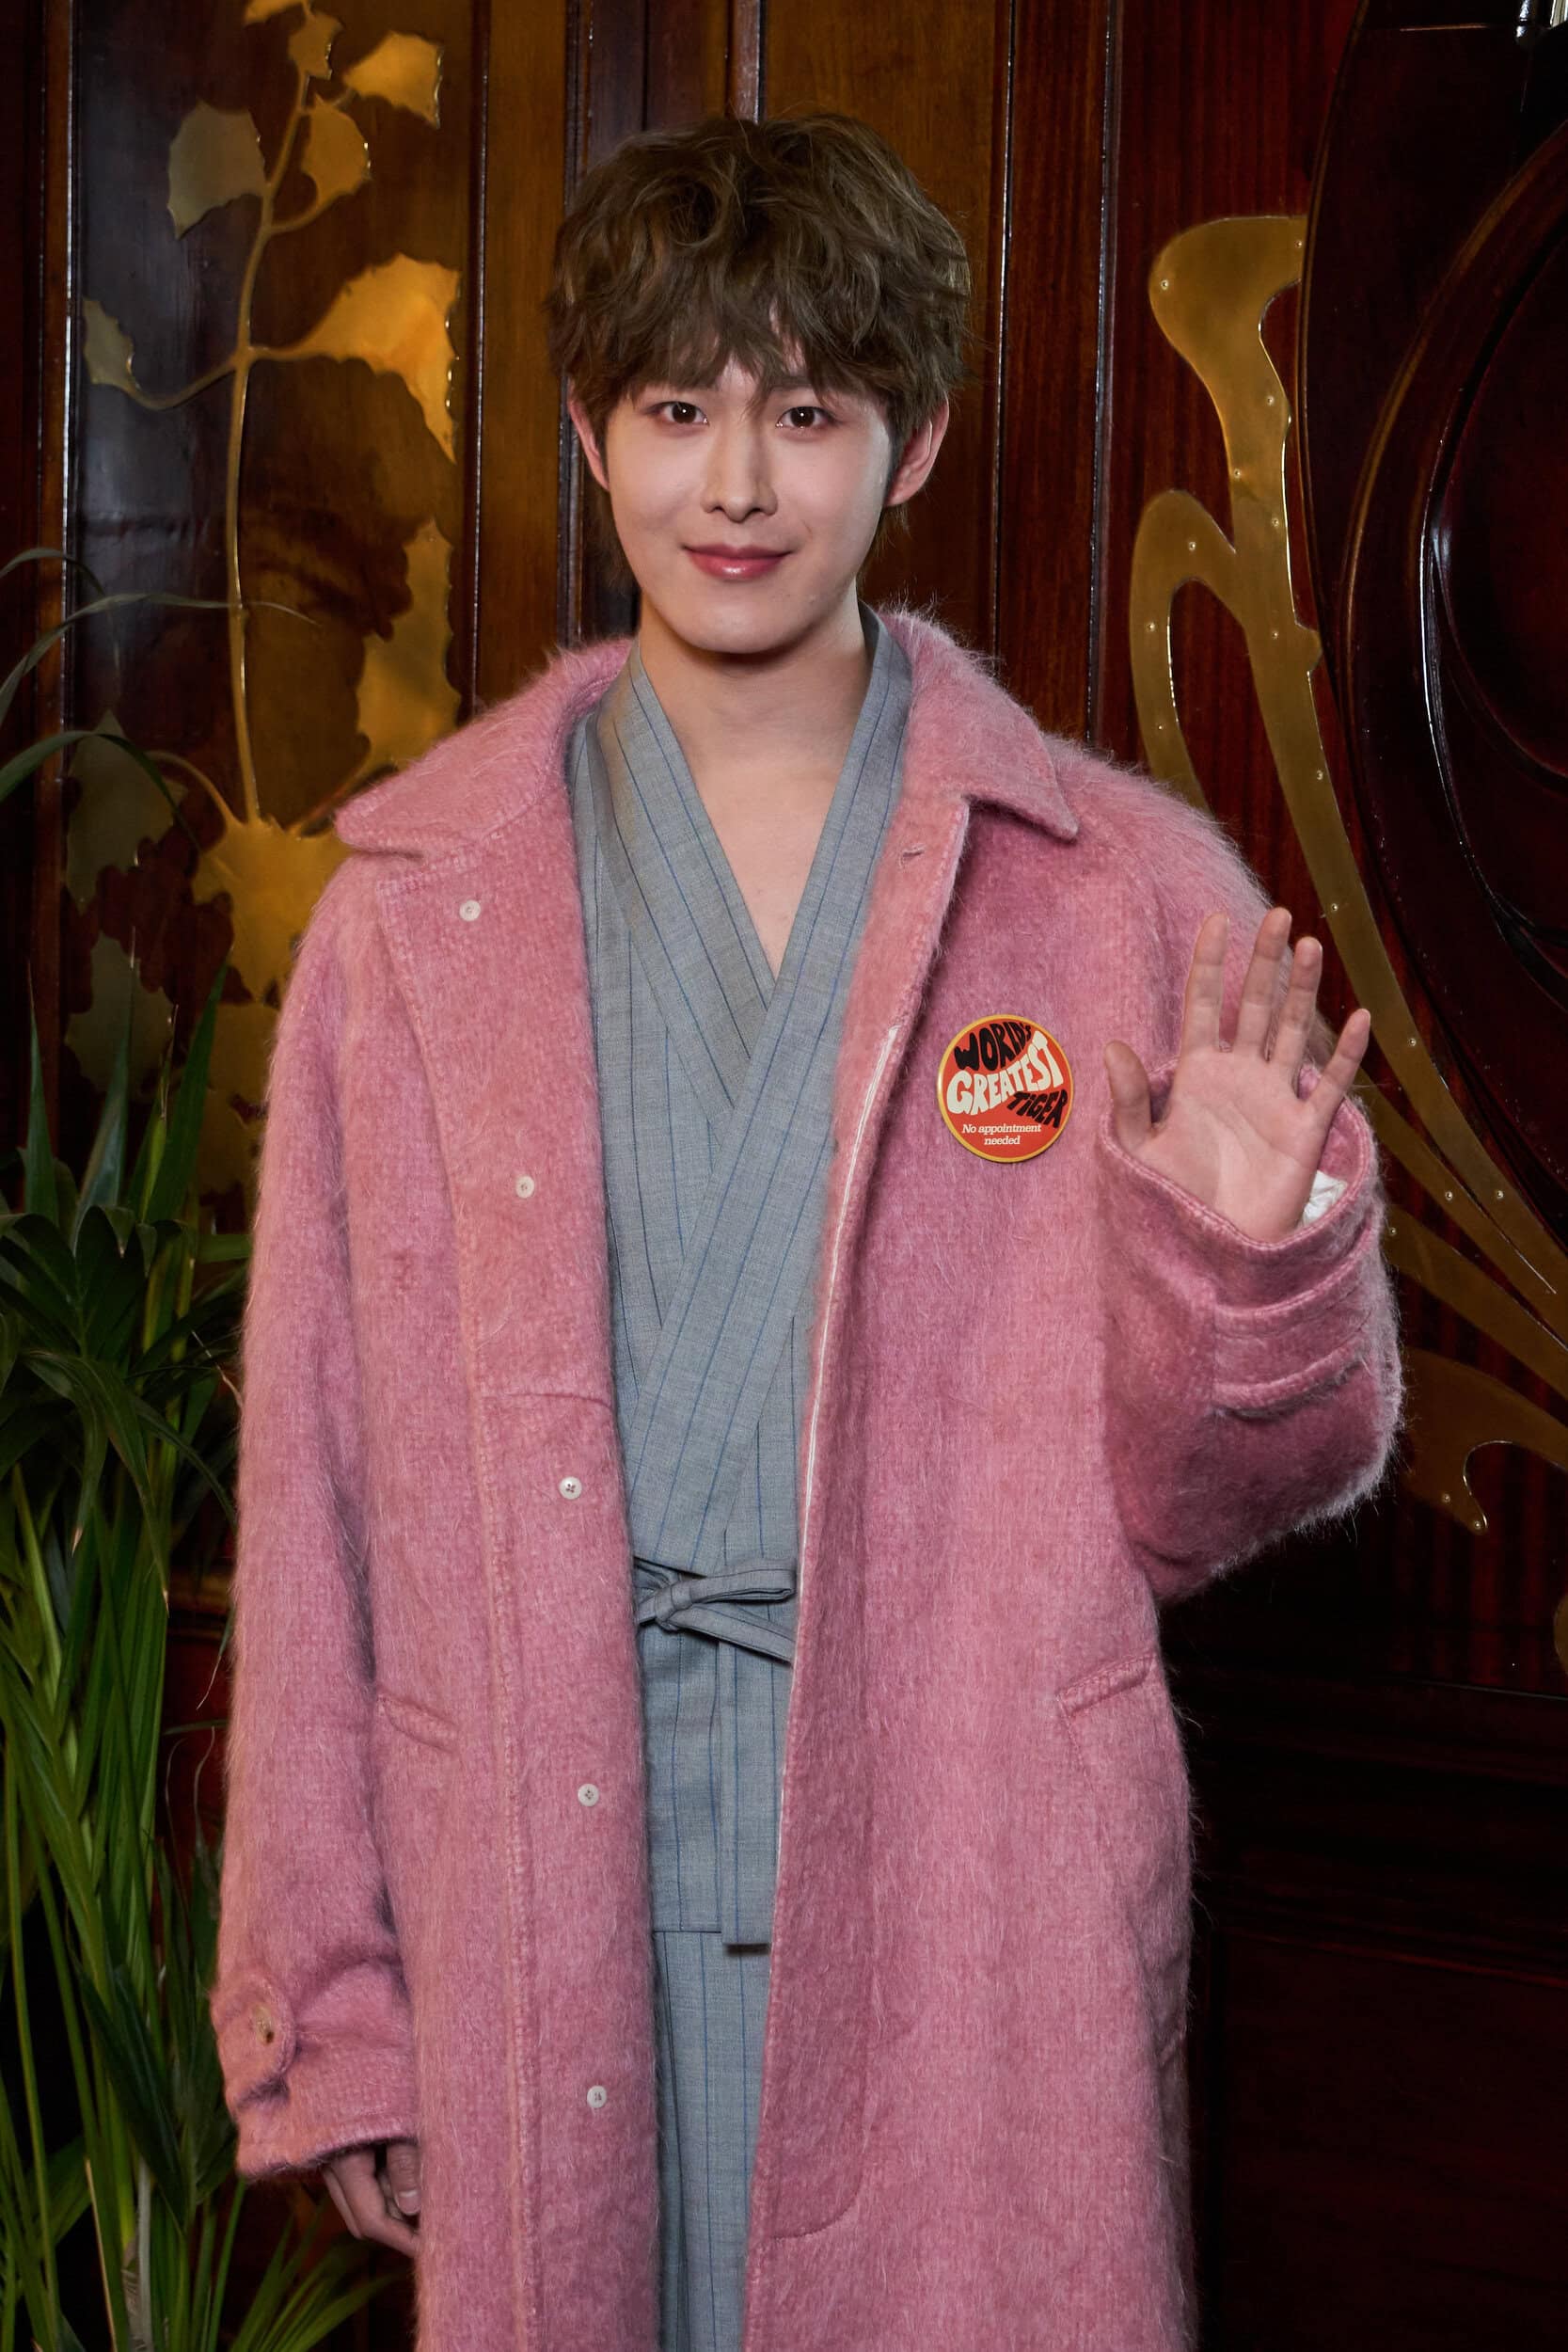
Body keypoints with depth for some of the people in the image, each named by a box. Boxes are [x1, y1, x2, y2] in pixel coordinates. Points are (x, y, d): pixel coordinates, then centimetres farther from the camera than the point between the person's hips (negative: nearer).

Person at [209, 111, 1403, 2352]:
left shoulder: (1127, 886, 2)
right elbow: (315, 1475, 6)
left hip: (980, 1911, -1)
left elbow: (1202, 1506, 6)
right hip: (543, 1897, 1)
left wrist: (1243, 1258, -15)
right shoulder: (416, 901, 6)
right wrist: (327, 2001, 4)